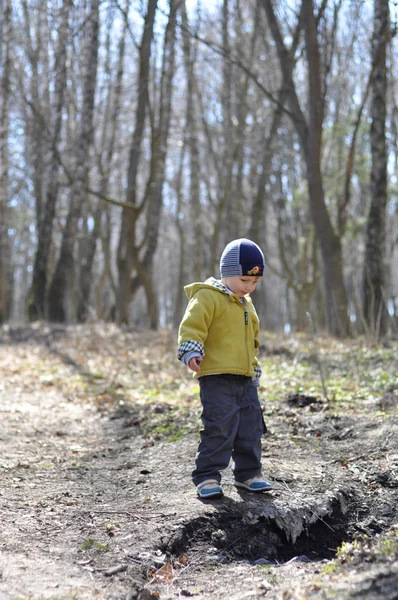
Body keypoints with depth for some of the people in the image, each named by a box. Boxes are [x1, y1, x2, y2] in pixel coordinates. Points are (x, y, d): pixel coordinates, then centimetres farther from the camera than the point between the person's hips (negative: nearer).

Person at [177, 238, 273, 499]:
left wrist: (253, 367, 31)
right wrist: (191, 350, -34)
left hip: (246, 379, 8)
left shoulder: (246, 304, 20)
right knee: (219, 428, -11)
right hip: (217, 378, -8)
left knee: (251, 427, 11)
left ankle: (248, 473, 25)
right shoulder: (208, 297, -7)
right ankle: (207, 477, -2)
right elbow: (192, 325, -19)